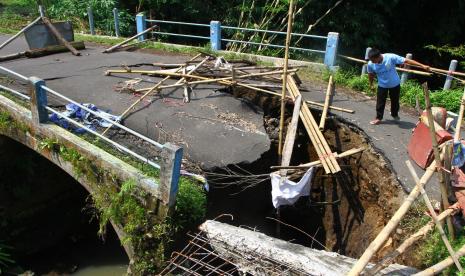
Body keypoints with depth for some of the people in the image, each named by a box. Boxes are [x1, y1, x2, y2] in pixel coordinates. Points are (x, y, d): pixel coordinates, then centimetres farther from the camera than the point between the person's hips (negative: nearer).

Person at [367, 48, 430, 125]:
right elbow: (371, 75, -1)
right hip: (382, 86, 1)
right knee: (380, 102, 3)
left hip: (395, 84, -1)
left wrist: (422, 66, -26)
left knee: (395, 101, 17)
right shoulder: (370, 64, -22)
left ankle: (395, 114, 42)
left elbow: (406, 61, -28)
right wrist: (371, 85, 11)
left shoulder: (391, 57, -32)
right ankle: (378, 118, 21)